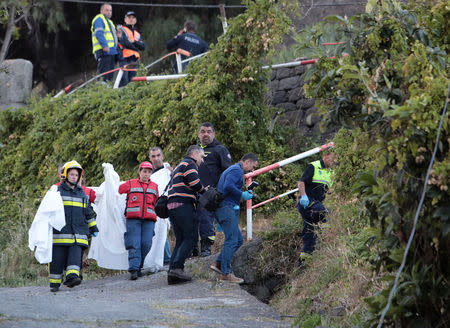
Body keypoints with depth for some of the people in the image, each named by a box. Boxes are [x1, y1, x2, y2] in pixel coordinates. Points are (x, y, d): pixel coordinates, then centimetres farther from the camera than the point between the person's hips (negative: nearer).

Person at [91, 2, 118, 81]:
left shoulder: (109, 21, 28)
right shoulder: (99, 19, -3)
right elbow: (98, 33, -18)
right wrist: (104, 45, -28)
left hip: (111, 52, 10)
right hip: (104, 51, -10)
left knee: (110, 75, 8)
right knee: (104, 75, -17)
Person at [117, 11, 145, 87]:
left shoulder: (137, 33, 25)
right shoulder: (122, 30, 5)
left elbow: (143, 47, 11)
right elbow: (125, 43, -9)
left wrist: (134, 42, -6)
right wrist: (136, 48, 1)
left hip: (134, 59, 6)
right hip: (124, 58, -6)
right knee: (124, 81, -18)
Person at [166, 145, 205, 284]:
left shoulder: (179, 166, 31)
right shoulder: (189, 163, -1)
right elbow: (194, 182, -16)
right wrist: (204, 190, 3)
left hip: (172, 206, 10)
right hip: (183, 205, -9)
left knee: (180, 240, 8)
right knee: (188, 238, -10)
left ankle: (172, 272, -1)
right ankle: (177, 268, -22)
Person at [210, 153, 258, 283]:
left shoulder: (233, 169, 24)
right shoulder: (237, 170, -9)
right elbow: (228, 186, -24)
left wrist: (246, 193, 17)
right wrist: (242, 194, -14)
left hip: (229, 208, 11)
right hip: (227, 208, -11)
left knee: (238, 240, 12)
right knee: (232, 240, -11)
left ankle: (218, 263, 13)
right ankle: (225, 273, -12)